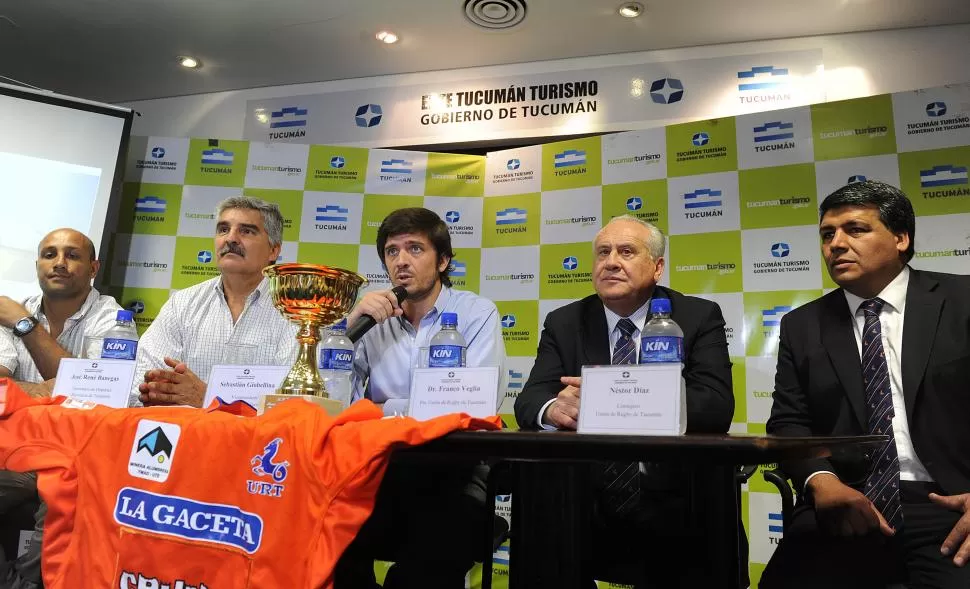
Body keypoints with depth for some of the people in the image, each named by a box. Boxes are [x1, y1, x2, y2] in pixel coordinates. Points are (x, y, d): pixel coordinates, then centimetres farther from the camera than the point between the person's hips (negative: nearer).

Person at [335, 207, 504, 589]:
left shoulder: (477, 314, 0)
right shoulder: (374, 319, 10)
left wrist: (383, 410, -12)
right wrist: (350, 326, -10)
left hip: (451, 482, -3)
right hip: (380, 476, 3)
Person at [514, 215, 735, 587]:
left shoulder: (699, 317, 3)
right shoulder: (563, 323, 9)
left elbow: (716, 408, -11)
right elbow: (529, 402, -1)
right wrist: (552, 410, -26)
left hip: (670, 500, -1)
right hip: (585, 501, 2)